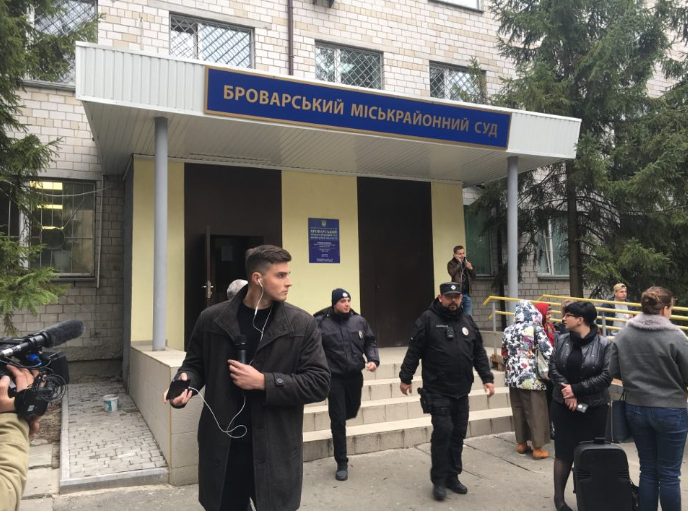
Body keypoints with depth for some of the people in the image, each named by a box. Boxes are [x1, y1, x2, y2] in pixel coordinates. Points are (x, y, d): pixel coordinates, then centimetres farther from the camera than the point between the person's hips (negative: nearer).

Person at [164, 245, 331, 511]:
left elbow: (319, 383, -8)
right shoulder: (212, 319, -2)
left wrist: (264, 382, -17)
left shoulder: (302, 324, -5)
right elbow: (196, 364, 11)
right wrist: (186, 382, -12)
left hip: (275, 451, -1)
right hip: (221, 448, 1)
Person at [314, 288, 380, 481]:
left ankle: (337, 419, 59)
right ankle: (342, 464, 14)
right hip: (334, 378, -4)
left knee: (352, 411, 22)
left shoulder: (359, 321, 1)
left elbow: (370, 342, 10)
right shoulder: (322, 324, -10)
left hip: (355, 376, 4)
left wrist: (373, 359, -7)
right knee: (338, 422, 1)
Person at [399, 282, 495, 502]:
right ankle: (439, 480, 9)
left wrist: (487, 378, 9)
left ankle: (452, 476, 25)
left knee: (458, 434, 11)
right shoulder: (428, 319, -7)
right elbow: (414, 351, -7)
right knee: (443, 432, -6)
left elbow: (479, 353, 14)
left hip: (461, 391, 5)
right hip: (438, 391, -5)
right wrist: (405, 378, -6)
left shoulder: (467, 321, 10)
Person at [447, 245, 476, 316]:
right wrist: (459, 263, -15)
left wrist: (470, 268, -5)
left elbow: (474, 276, 13)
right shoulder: (451, 263, -2)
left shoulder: (467, 262, 13)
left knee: (468, 316, 7)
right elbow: (452, 273, -20)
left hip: (467, 293, 5)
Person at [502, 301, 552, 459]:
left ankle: (521, 443, 24)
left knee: (518, 410, 15)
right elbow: (547, 351, -11)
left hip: (513, 375, 5)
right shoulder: (535, 327, -7)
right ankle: (538, 448, 10)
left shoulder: (508, 330, 9)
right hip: (530, 376, -5)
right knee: (535, 411, 4)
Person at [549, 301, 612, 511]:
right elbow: (553, 368, 0)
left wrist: (576, 389, -16)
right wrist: (567, 392, -14)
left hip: (594, 409, -2)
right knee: (564, 451, 7)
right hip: (563, 406, 2)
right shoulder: (562, 340, 1)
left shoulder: (604, 344, -8)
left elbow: (606, 376, -12)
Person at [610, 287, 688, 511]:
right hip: (670, 411, -4)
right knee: (669, 473, 10)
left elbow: (614, 371, 1)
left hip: (635, 408, 4)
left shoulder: (623, 334, -4)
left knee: (648, 469, 17)